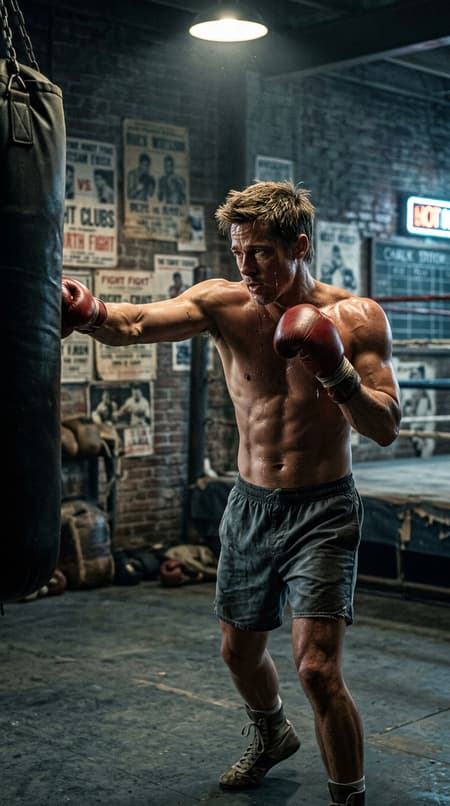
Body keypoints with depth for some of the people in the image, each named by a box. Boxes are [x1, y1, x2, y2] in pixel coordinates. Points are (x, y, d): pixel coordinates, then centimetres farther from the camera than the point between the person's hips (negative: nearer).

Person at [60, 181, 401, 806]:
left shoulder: (357, 319, -10)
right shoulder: (224, 304, -6)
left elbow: (386, 429, -12)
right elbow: (136, 324, -22)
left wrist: (340, 376, -30)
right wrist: (88, 312, -43)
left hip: (323, 511, -4)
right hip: (250, 504, 4)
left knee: (317, 668, -14)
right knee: (239, 651, 20)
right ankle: (272, 736, 51)